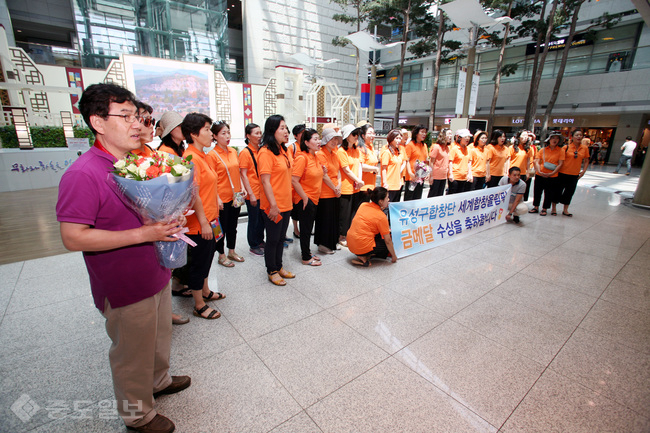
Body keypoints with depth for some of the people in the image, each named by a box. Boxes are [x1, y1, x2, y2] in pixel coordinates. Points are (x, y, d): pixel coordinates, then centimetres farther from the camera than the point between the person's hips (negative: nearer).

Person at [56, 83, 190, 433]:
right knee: (133, 353, 14)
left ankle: (158, 380, 53)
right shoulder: (83, 174, -21)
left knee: (159, 336, 27)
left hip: (158, 275, 8)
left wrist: (169, 221, -4)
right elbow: (73, 237, -23)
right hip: (125, 289, -7)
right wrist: (144, 234, -28)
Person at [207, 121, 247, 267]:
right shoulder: (212, 155, -10)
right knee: (222, 227, 7)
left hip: (236, 196, 6)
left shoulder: (233, 152, 8)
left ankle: (231, 251, 33)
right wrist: (217, 199, -16)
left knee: (233, 225, 17)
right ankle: (221, 255, 24)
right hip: (222, 198, -6)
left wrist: (242, 188, 5)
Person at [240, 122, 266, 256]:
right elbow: (243, 175, -13)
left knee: (262, 219, 15)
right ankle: (253, 246, 19)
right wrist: (251, 194, -16)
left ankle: (260, 241, 32)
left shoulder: (261, 151, 9)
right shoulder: (245, 152, -10)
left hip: (263, 192, 6)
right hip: (253, 194, -6)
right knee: (254, 220, 4)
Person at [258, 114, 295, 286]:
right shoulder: (266, 152, -15)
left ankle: (279, 266, 34)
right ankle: (272, 271, 23)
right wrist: (273, 205, -22)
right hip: (273, 206, -8)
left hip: (285, 204, 8)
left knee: (281, 238, 18)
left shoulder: (282, 150, 11)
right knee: (273, 239, 6)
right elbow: (265, 181, -20)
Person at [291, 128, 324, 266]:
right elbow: (294, 180, -22)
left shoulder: (315, 157, 10)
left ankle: (306, 252, 32)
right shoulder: (301, 157, -18)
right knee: (306, 229, 2)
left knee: (308, 227, 17)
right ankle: (306, 258, 15)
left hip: (313, 199, 8)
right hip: (304, 200, -8)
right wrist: (304, 197, -19)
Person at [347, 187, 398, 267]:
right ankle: (364, 258, -2)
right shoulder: (382, 217, -13)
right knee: (388, 244, 13)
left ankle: (365, 255, 7)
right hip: (363, 248, -7)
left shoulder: (363, 205, 4)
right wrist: (394, 256, 7)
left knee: (379, 234, 22)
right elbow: (388, 241, -7)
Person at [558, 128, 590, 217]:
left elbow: (586, 161, 13)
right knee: (558, 191, 3)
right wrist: (557, 170, -11)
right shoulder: (566, 147, -7)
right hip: (563, 173, -3)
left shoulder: (585, 148, 4)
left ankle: (565, 210, 23)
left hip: (575, 175, 4)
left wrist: (583, 171, 4)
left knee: (570, 192, 10)